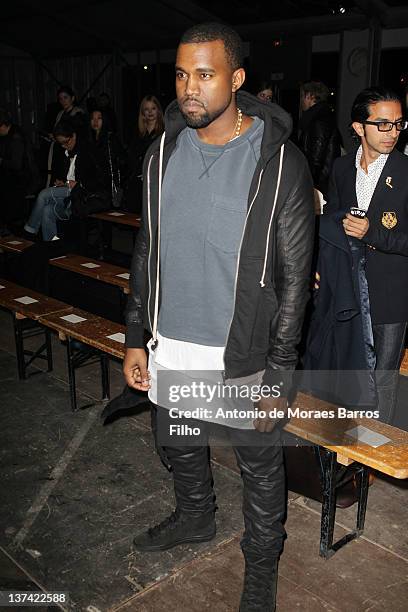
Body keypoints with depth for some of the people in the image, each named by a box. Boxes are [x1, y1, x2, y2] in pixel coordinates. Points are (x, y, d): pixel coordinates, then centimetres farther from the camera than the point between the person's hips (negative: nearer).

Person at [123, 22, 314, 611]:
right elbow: (147, 252, 7)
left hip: (244, 354, -4)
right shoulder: (163, 152, 1)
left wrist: (277, 374, -13)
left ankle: (262, 561, 40)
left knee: (260, 465, 13)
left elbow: (294, 276, -11)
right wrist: (135, 338, 7)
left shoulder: (281, 163, -14)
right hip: (171, 347, 5)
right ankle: (195, 517, 55)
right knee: (178, 446, 24)